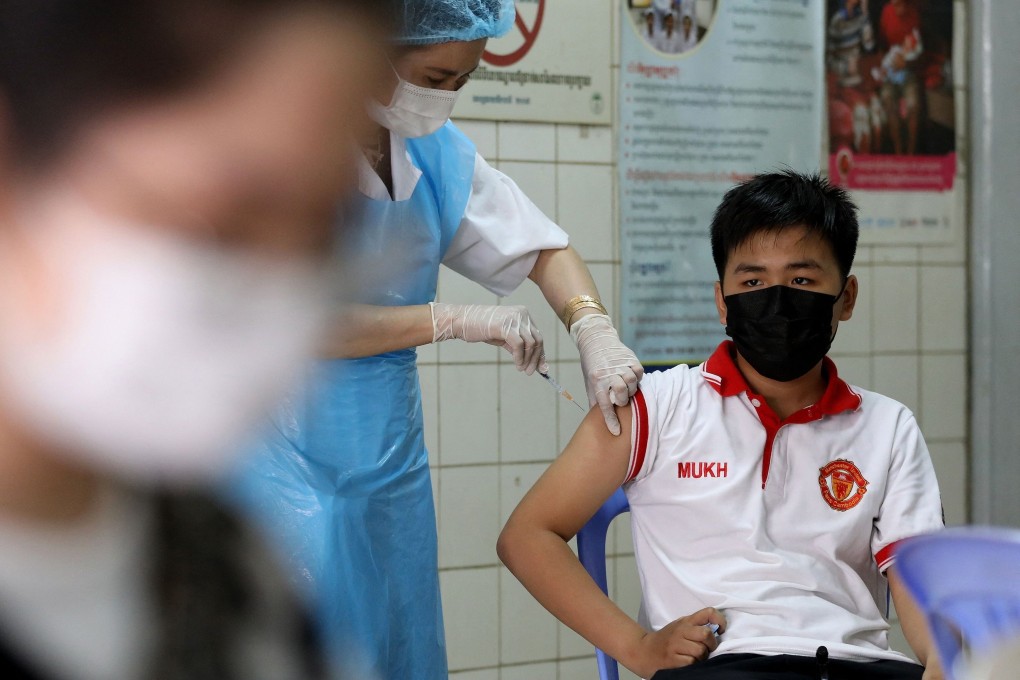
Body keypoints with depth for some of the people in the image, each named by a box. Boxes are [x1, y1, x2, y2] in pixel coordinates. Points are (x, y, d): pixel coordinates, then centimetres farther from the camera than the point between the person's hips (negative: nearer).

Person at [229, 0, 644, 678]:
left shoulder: (436, 148, 6)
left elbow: (538, 245, 12)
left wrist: (595, 332, -8)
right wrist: (455, 321, -20)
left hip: (388, 456, 7)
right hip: (286, 459, -7)